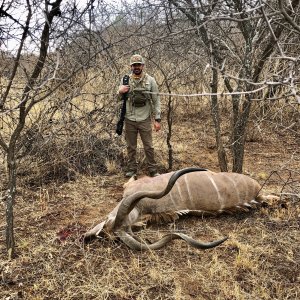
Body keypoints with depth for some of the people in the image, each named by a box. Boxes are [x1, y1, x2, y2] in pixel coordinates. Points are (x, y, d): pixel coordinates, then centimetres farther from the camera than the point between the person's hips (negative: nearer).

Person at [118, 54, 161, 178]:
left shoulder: (150, 80, -3)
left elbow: (156, 101, -1)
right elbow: (120, 98, 11)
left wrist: (157, 119, -6)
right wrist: (120, 92, -13)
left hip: (145, 120, -2)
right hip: (129, 120, 2)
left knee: (148, 146, 4)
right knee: (131, 147, 11)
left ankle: (153, 170, 15)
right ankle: (132, 169, 24)